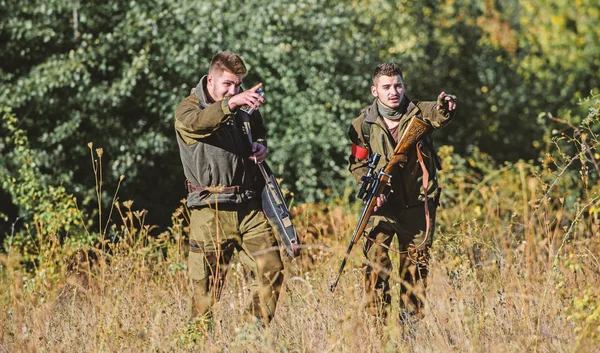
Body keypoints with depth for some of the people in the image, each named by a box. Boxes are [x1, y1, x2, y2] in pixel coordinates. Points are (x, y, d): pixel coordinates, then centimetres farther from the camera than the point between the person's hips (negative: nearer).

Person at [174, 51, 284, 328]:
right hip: (211, 210, -5)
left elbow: (260, 130, 33)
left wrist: (261, 145, 7)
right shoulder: (188, 109, -3)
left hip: (249, 207, 5)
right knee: (207, 283, -4)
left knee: (271, 269, -2)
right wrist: (231, 104, -47)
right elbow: (198, 121, -28)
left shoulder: (244, 108, 14)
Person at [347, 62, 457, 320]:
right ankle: (377, 320, -11)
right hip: (383, 203, -1)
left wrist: (445, 107, -47)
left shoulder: (419, 112, -2)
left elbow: (438, 116, -23)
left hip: (418, 204, 1)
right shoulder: (364, 125, -2)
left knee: (416, 265, 10)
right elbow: (357, 164, 4)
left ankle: (411, 319, 24)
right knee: (375, 259, -16)